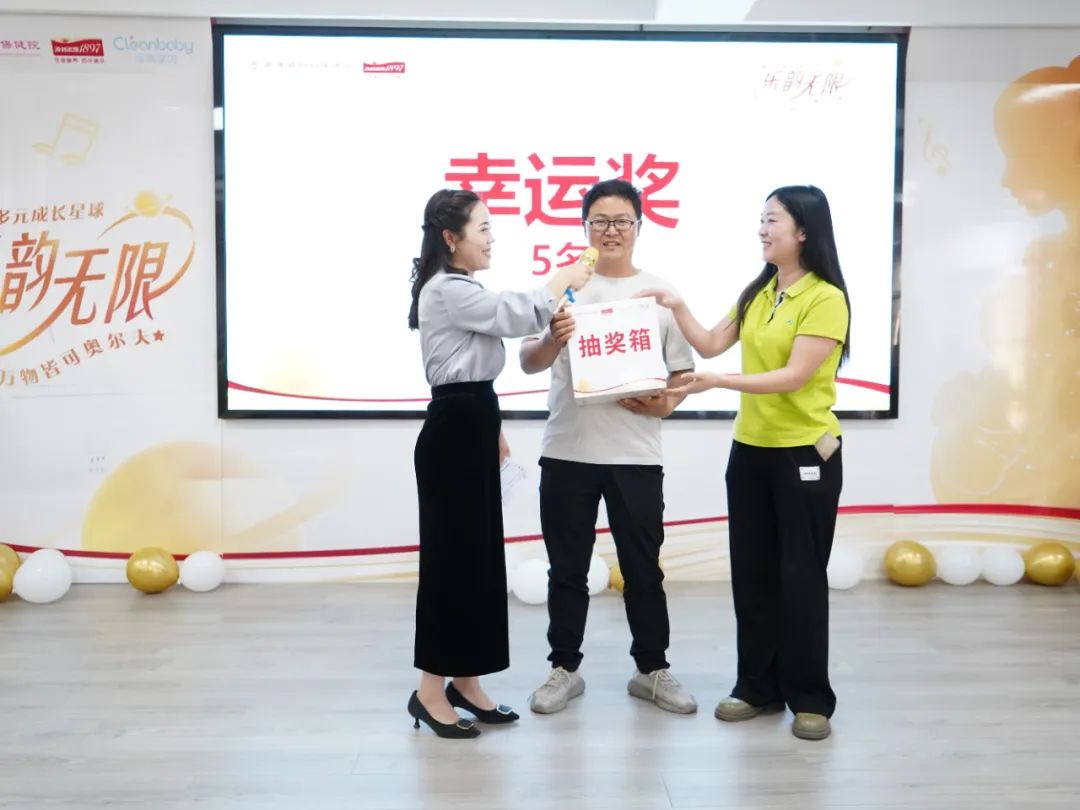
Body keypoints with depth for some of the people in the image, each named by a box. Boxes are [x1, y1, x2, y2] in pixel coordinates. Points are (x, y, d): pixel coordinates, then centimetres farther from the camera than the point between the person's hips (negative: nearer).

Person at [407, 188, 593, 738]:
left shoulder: (463, 290, 19)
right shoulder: (446, 290, -13)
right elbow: (517, 315, -18)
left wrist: (494, 431, 22)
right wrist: (563, 281, -1)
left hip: (473, 428, 10)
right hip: (453, 432, -10)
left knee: (480, 556, 11)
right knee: (450, 556, -4)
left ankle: (465, 682, 20)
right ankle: (430, 690, 7)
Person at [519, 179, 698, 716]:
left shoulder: (661, 293, 5)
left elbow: (683, 372, 9)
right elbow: (528, 364, 0)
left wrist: (665, 404, -12)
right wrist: (552, 340, -21)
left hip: (635, 455, 0)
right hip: (567, 451, 0)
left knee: (643, 569, 10)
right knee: (568, 570, 10)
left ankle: (652, 670, 26)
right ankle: (565, 669, 25)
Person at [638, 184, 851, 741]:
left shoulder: (826, 298, -12)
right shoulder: (757, 293, 10)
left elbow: (793, 377, -19)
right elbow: (711, 344, 13)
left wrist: (718, 382, -26)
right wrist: (677, 308, 0)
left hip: (806, 454, -7)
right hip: (750, 450, 7)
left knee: (801, 577, 1)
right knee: (751, 573, 11)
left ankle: (810, 699, 16)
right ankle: (758, 686, 25)